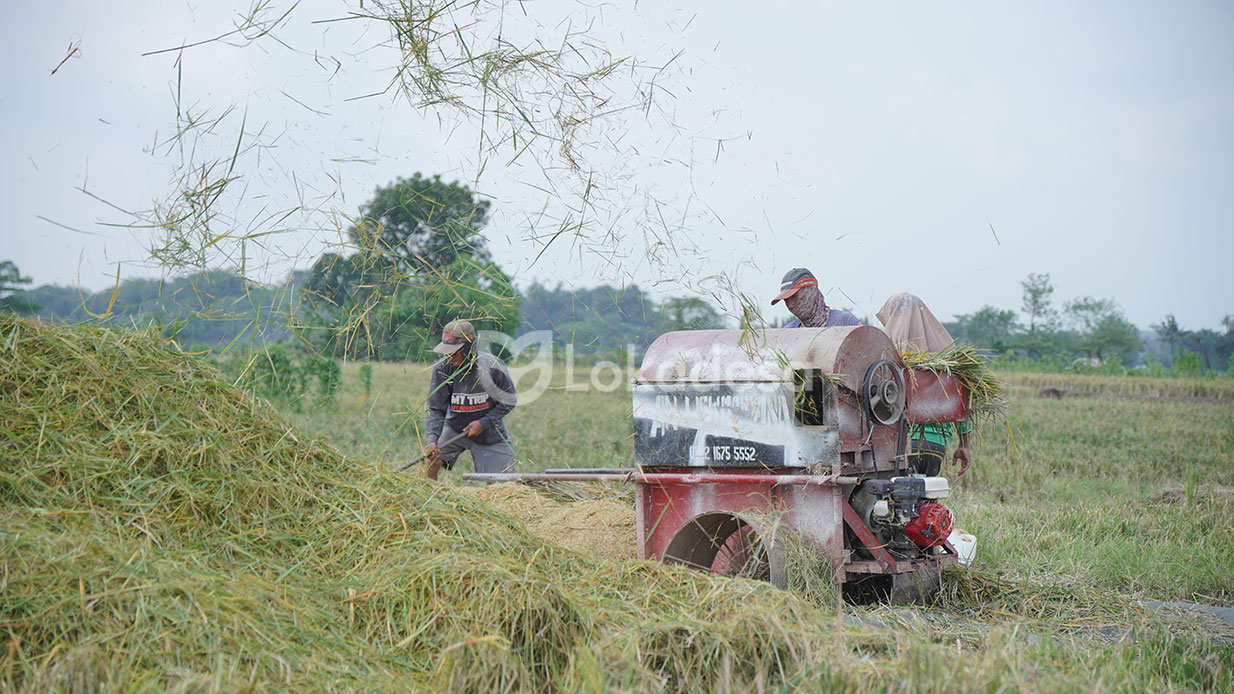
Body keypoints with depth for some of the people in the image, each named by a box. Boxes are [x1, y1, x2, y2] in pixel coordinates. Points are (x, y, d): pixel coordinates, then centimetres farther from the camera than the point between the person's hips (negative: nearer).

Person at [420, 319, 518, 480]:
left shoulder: (493, 366, -21)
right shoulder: (442, 368, -16)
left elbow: (509, 401, -9)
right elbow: (436, 409, -13)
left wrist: (483, 423, -18)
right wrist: (432, 439, -28)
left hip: (489, 432, -2)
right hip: (455, 428, 2)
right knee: (432, 462, -17)